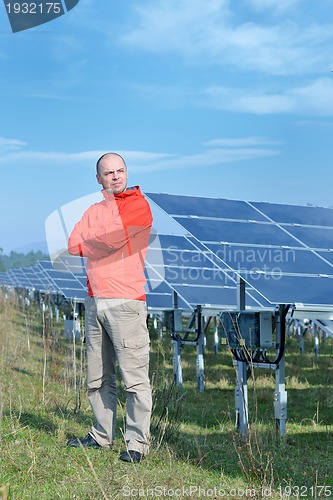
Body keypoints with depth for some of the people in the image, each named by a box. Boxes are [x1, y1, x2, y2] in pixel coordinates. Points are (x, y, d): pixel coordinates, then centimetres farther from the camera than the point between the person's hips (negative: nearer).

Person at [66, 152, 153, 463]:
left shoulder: (138, 205, -2)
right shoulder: (94, 210, 19)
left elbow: (112, 239, -15)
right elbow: (73, 245, 5)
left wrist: (88, 243, 3)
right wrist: (102, 245, -7)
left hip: (126, 301, -7)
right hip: (94, 300, 7)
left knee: (134, 377, -6)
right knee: (98, 377, 13)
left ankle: (137, 442, 0)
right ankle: (102, 435, 23)